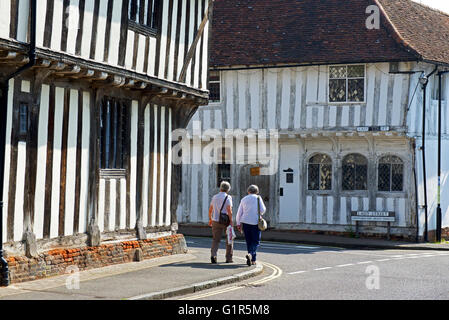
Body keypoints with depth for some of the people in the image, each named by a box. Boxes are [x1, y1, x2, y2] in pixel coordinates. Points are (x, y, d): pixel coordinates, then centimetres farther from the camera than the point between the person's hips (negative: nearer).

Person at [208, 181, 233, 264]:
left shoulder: (214, 197, 8)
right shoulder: (227, 197, -7)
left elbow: (210, 210, 13)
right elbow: (229, 210, -16)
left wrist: (210, 219, 26)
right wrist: (231, 221, -14)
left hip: (216, 221, 3)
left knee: (215, 240, 5)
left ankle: (213, 255, -17)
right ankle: (228, 258, 14)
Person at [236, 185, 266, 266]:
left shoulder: (244, 199, 10)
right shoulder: (258, 198, 0)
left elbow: (239, 213, 9)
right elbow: (262, 210, -6)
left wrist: (238, 224, 15)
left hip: (245, 222, 3)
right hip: (255, 222, -3)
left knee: (249, 241, 11)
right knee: (256, 242, 0)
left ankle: (253, 260, 10)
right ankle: (250, 254, -25)